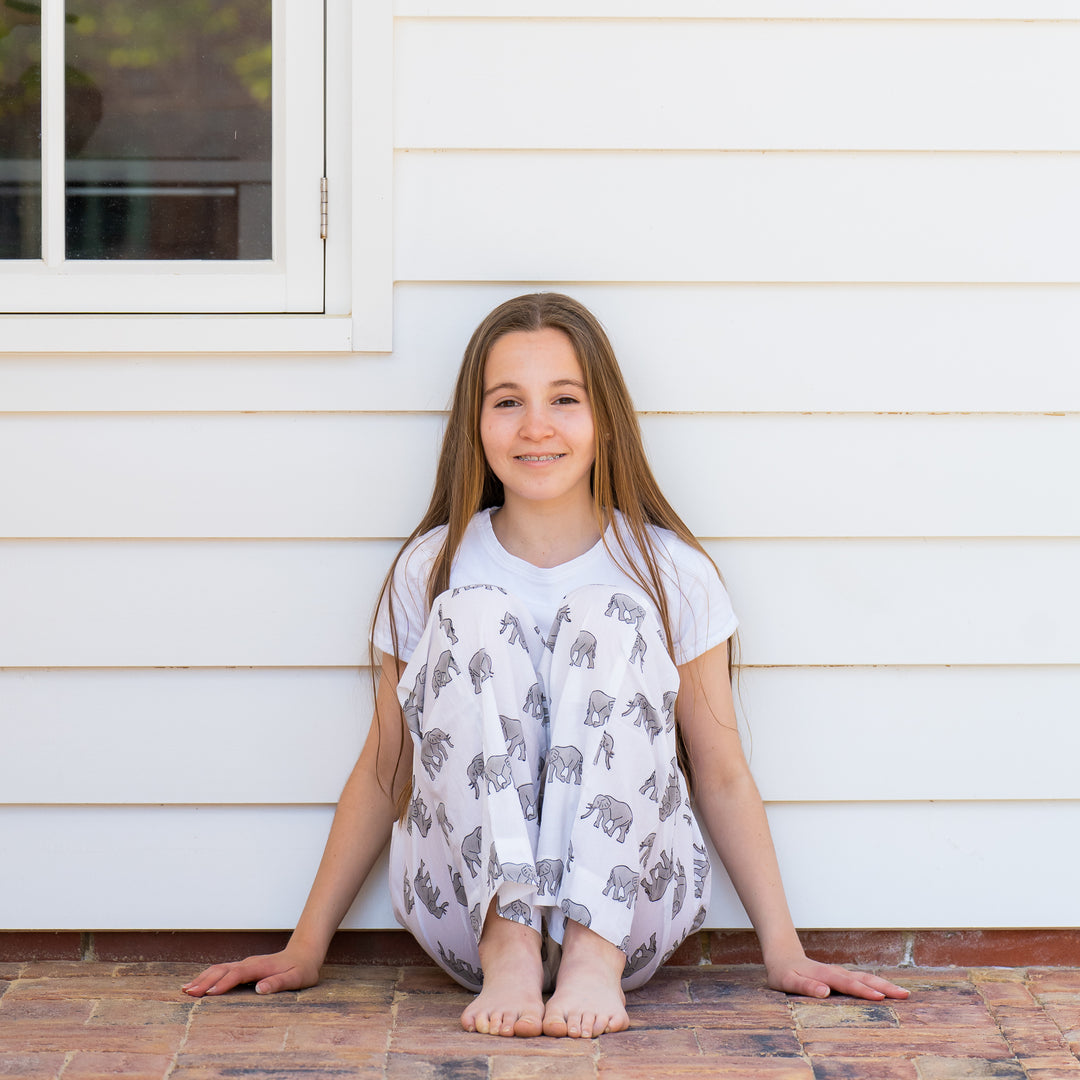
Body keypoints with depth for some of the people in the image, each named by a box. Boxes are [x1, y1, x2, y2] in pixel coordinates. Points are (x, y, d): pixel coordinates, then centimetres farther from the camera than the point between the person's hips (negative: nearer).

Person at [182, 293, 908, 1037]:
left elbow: (720, 772, 6)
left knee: (607, 616, -20)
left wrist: (784, 950, 1)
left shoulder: (672, 573, 3)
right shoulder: (432, 570, 6)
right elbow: (385, 769, 11)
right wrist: (307, 946, 8)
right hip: (466, 907, 1)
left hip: (629, 909, 0)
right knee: (474, 615, -19)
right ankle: (509, 944, -30)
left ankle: (594, 954, -30)